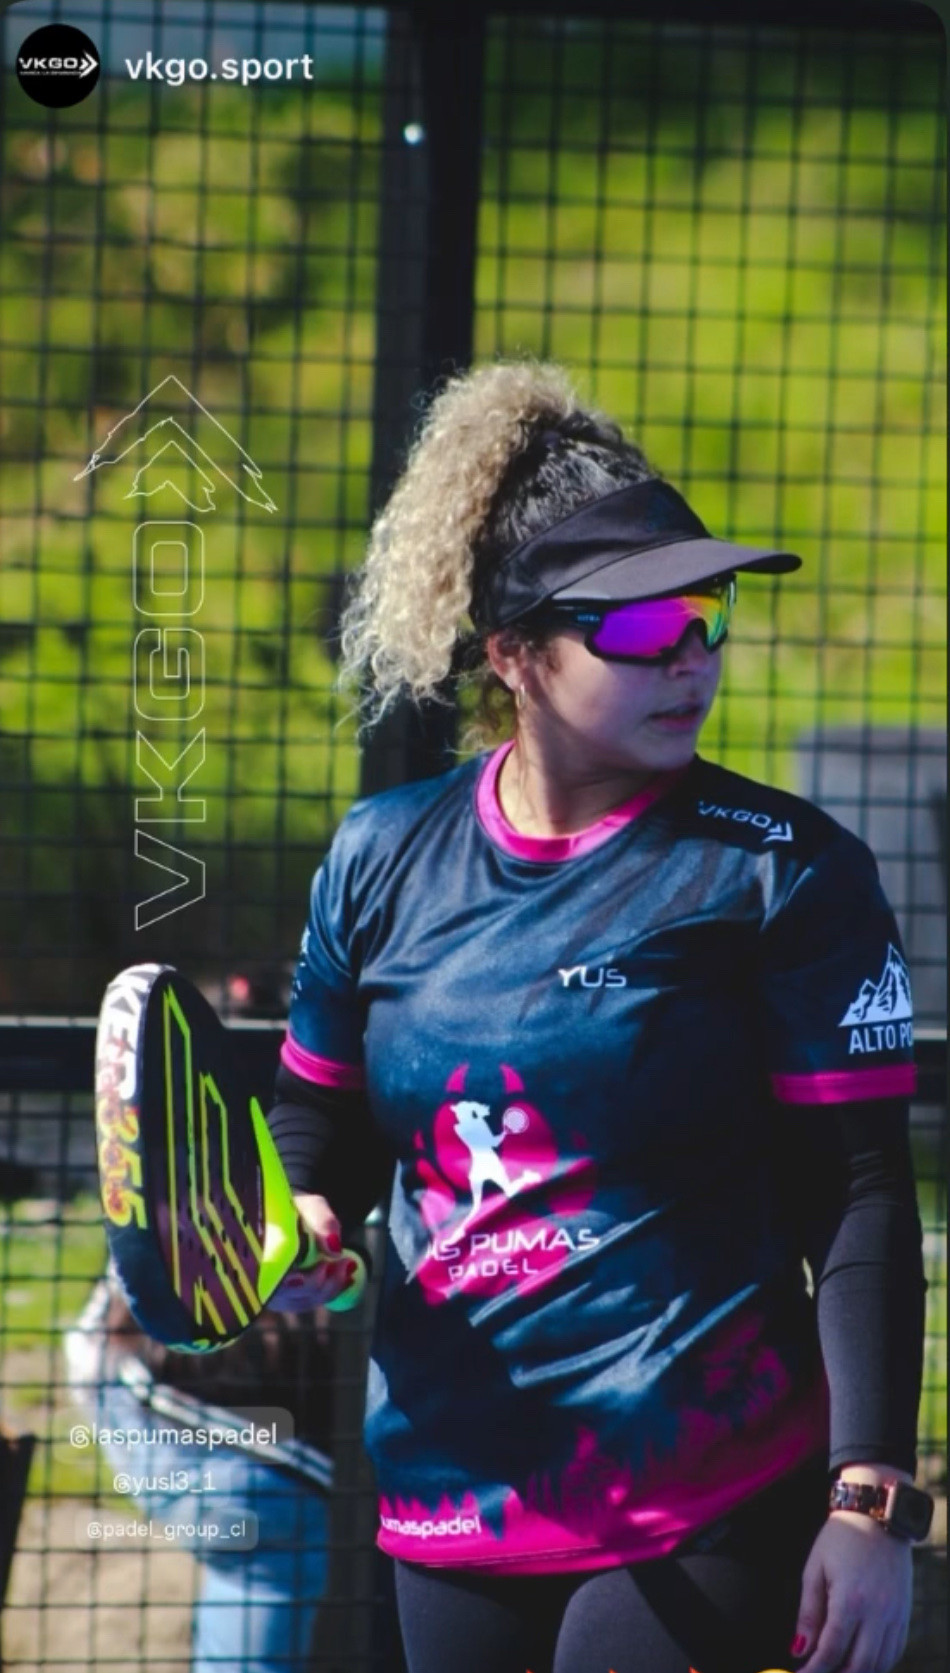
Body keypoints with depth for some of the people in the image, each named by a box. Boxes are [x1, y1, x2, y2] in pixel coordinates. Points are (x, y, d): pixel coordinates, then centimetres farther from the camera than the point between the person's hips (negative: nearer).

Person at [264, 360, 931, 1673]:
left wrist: (871, 1503, -14)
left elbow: (861, 1204, -8)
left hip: (710, 1515, -4)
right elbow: (316, 1111, 20)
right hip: (447, 1504, 4)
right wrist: (296, 1223, -3)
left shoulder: (785, 874, -6)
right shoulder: (382, 856, 6)